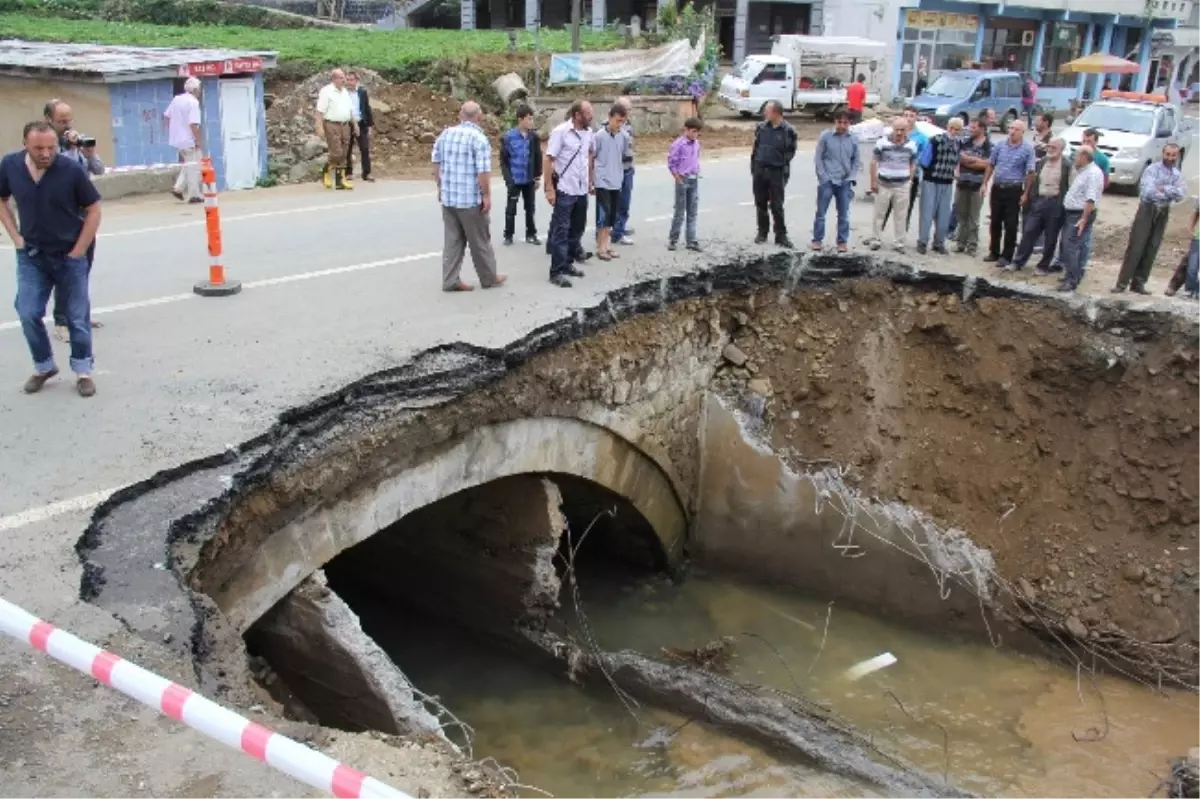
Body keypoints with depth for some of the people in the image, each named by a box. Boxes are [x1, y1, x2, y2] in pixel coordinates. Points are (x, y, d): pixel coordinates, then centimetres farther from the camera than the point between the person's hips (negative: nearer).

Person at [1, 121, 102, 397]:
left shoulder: (71, 169, -18)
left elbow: (93, 211, -9)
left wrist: (78, 251, -9)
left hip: (69, 256, -2)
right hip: (31, 256, 2)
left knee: (78, 317, 5)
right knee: (28, 314, 1)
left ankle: (83, 371, 20)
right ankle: (43, 366, 22)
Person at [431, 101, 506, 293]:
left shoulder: (445, 133, 6)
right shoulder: (479, 138, -13)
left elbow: (436, 163, 12)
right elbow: (483, 171, -18)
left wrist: (440, 187, 20)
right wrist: (487, 195, -10)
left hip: (448, 197, 6)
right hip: (471, 199, -6)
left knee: (453, 240, 12)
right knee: (480, 241, 8)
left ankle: (450, 280, 11)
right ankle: (489, 278, 20)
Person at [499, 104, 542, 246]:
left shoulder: (534, 136, -1)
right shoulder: (509, 137, -11)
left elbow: (538, 158, 7)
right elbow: (503, 160, -7)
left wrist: (538, 177, 4)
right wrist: (508, 178, -13)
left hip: (530, 180, 3)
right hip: (515, 180, -3)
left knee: (530, 208, 12)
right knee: (511, 208, 7)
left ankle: (531, 234, 24)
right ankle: (508, 235, 18)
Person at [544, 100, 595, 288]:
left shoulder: (588, 132, 5)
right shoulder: (560, 132, -14)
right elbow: (547, 160, -14)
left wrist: (590, 181, 17)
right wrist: (549, 188, -18)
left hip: (582, 190, 7)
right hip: (565, 190, -7)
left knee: (577, 229, 15)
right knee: (561, 231, -3)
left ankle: (568, 263, 27)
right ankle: (557, 271, 1)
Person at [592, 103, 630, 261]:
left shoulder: (624, 137, 3)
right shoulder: (599, 136, -11)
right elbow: (590, 158, -5)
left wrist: (619, 174, 14)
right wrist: (591, 180, -3)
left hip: (616, 182, 5)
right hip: (602, 182, -5)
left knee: (612, 215, 9)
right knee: (603, 214, -6)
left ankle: (606, 244, 17)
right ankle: (601, 247, 0)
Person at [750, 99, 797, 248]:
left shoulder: (788, 131, -5)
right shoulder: (761, 127, 7)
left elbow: (790, 153, -2)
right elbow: (755, 148, 13)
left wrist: (784, 173, -7)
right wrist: (753, 168, 9)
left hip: (776, 172, -4)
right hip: (759, 170, 4)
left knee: (777, 206, -3)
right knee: (760, 204, 9)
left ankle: (781, 235, 4)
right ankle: (762, 232, 22)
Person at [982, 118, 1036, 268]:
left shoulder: (1028, 149, -6)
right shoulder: (999, 145, 5)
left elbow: (1030, 172, -7)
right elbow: (991, 165, 12)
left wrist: (1025, 193, -12)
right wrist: (985, 184, 7)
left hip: (1014, 190, -4)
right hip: (997, 188, 4)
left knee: (1011, 225, -1)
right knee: (995, 222, 12)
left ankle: (1006, 256, 6)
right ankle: (994, 252, 24)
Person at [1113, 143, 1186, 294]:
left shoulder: (1178, 174, 8)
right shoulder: (1152, 169, -8)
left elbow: (1182, 193, -7)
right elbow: (1148, 192, -21)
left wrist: (1163, 188, -18)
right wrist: (1171, 193, -15)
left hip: (1163, 213, 5)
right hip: (1147, 210, -5)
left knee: (1151, 250, 6)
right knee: (1135, 247, -8)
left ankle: (1138, 283, 13)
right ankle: (1122, 282, -6)